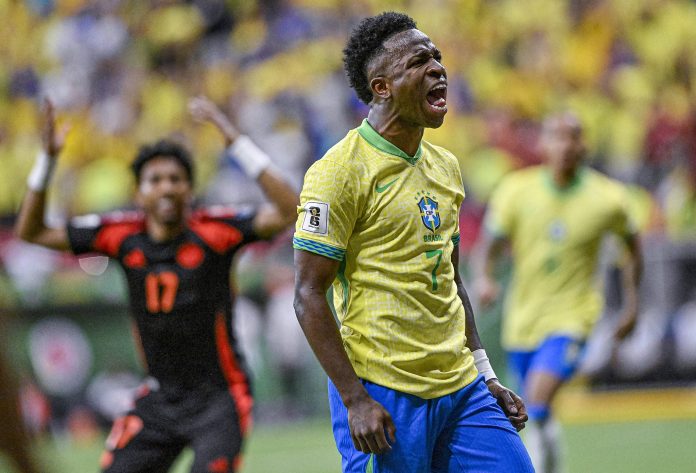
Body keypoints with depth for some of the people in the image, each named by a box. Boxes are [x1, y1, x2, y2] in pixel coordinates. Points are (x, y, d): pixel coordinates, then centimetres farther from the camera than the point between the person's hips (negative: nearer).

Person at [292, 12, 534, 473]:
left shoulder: (445, 166, 14)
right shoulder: (341, 171, -9)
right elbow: (309, 295, -12)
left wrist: (484, 375, 17)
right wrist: (355, 399, -17)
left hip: (461, 387, 7)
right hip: (383, 397, -7)